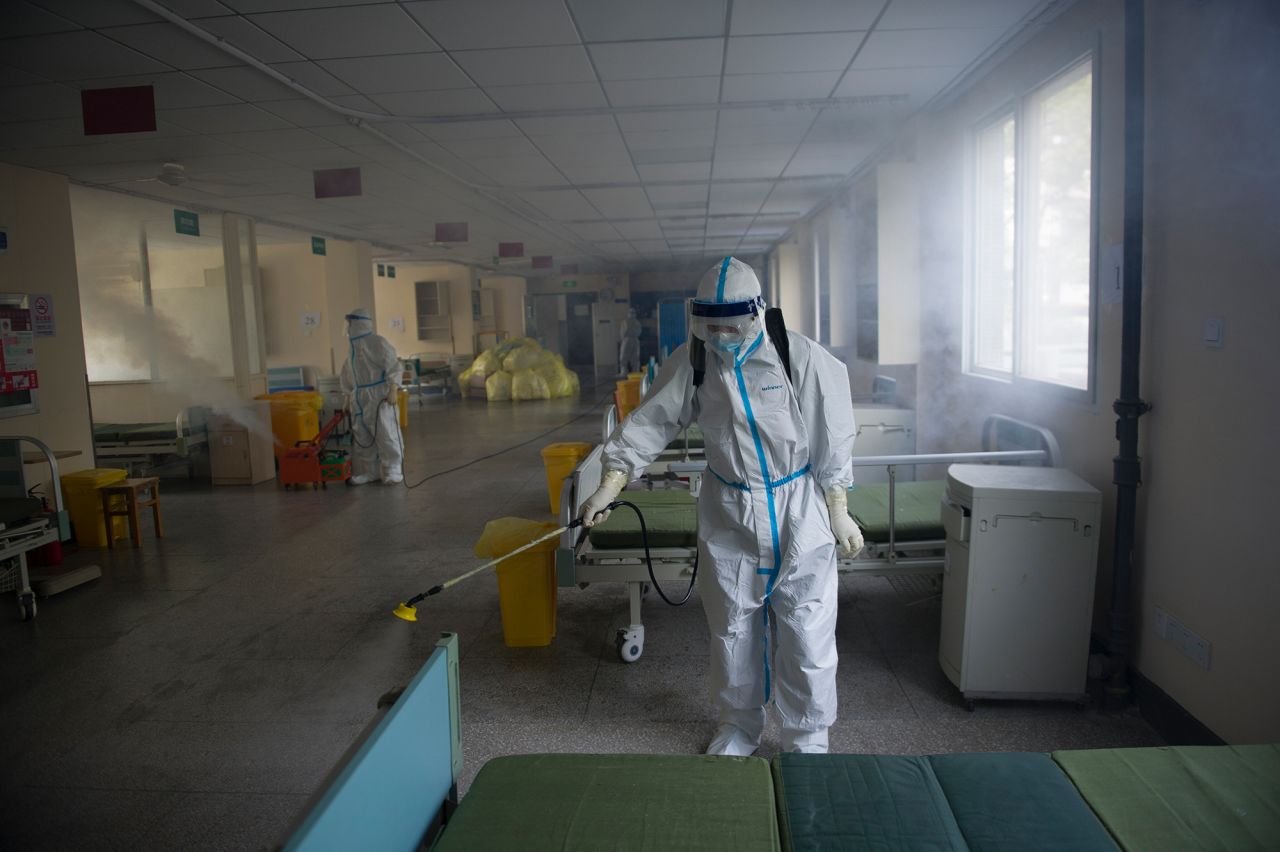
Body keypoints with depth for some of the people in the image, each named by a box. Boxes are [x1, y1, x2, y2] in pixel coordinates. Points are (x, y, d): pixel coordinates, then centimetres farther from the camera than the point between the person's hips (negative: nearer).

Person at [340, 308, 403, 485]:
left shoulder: (378, 342, -8)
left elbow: (393, 366, -12)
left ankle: (392, 471, 2)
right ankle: (369, 471, 17)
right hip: (360, 398, 8)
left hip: (379, 395, -7)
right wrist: (349, 398, 19)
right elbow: (348, 375, 20)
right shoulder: (354, 346, 14)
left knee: (386, 434, -5)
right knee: (362, 436, 8)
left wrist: (393, 390, -19)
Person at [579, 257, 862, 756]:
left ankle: (807, 737, 28)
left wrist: (839, 514, -3)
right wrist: (607, 489, -10)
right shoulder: (691, 363, -7)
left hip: (798, 513, -2)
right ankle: (739, 724, 37)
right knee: (732, 630, 15)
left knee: (807, 634, 5)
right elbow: (650, 423, -4)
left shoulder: (801, 358, -14)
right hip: (728, 515, 3)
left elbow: (831, 442, -7)